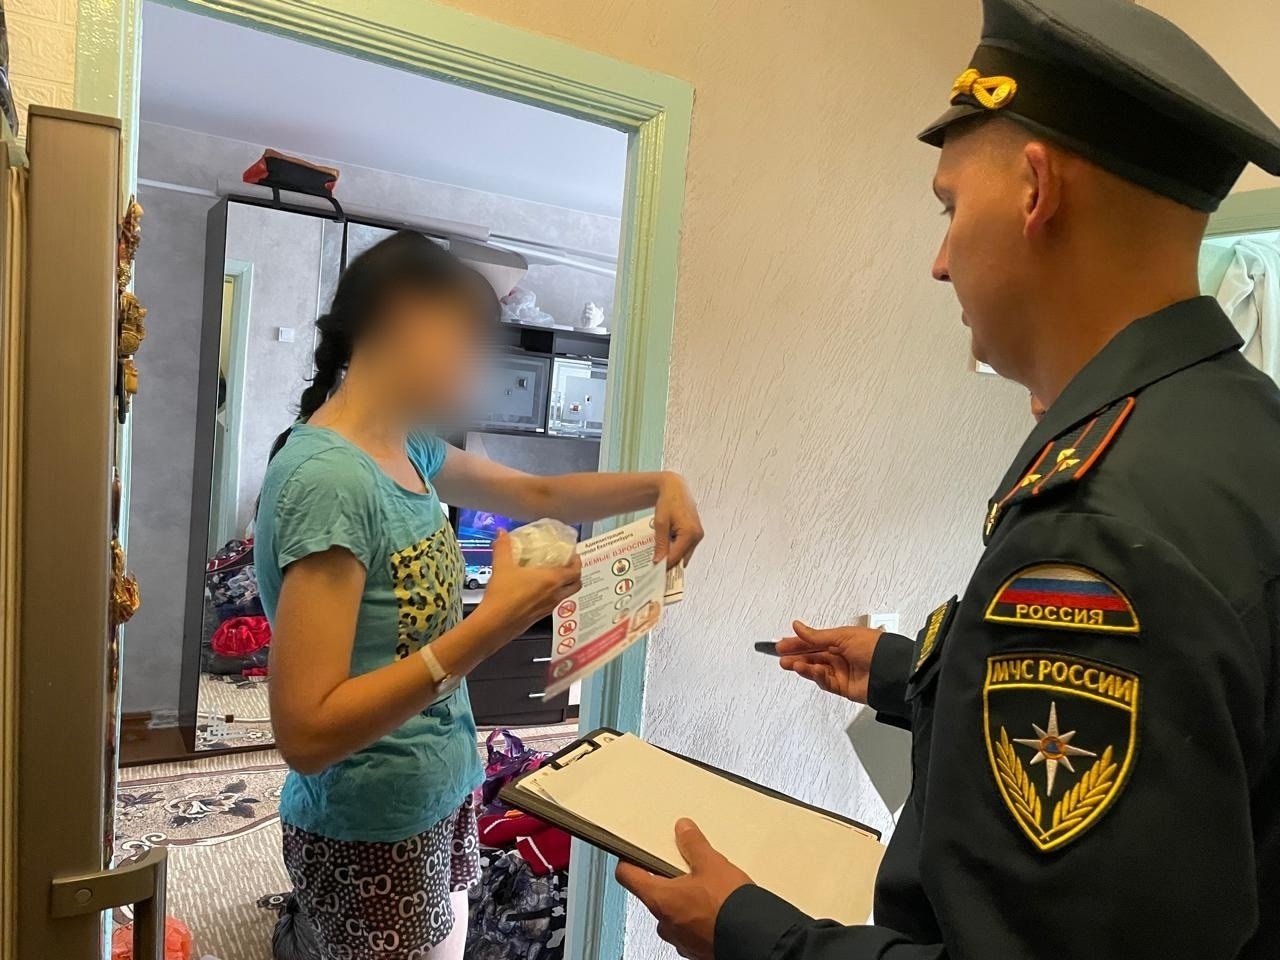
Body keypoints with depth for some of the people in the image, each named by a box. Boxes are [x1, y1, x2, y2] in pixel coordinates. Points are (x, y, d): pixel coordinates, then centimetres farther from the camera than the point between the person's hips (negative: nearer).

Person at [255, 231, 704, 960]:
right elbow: (306, 734, -30)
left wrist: (659, 483, 0)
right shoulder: (328, 478, -27)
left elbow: (537, 495, 14)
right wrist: (493, 625, -34)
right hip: (372, 835, -8)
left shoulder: (406, 447, -1)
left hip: (442, 800, 8)